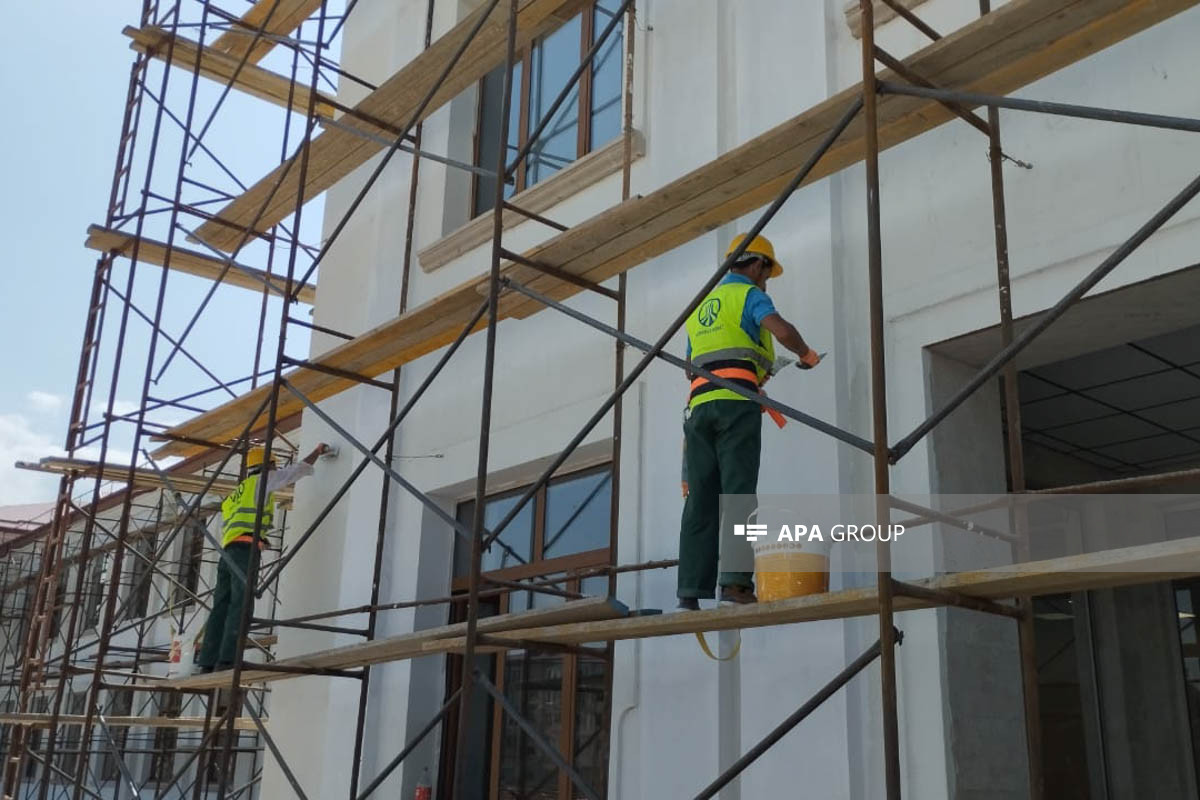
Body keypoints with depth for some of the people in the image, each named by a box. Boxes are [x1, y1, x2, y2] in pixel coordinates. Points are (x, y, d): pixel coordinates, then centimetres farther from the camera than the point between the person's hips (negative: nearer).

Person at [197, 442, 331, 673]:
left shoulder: (236, 494, 33)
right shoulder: (262, 479, 11)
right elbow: (298, 470, 13)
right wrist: (318, 451, 27)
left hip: (227, 551, 8)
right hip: (246, 548, -8)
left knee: (222, 607, 3)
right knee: (241, 604, -16)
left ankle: (208, 663, -2)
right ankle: (228, 659, -27)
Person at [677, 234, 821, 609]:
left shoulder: (700, 307, 30)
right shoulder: (749, 294, 7)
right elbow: (781, 329, -13)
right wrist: (806, 353, 5)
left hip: (699, 403, 6)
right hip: (736, 402, -6)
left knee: (701, 499, 1)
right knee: (738, 493, -11)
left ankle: (691, 591, -6)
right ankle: (734, 580, -21)